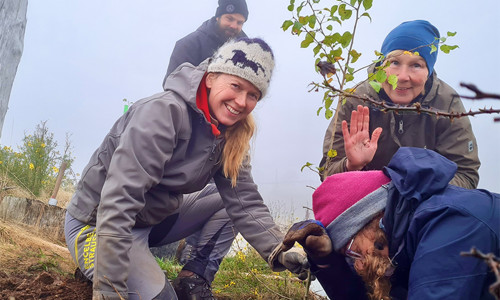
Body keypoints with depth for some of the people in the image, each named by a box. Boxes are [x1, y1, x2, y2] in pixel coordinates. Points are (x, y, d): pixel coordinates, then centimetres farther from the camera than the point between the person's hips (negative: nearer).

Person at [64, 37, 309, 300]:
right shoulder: (165, 111, -27)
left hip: (155, 220, 7)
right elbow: (119, 201, -33)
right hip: (97, 224, -7)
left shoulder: (229, 137, -4)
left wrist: (278, 251, -26)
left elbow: (244, 202, -9)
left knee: (225, 198, -2)